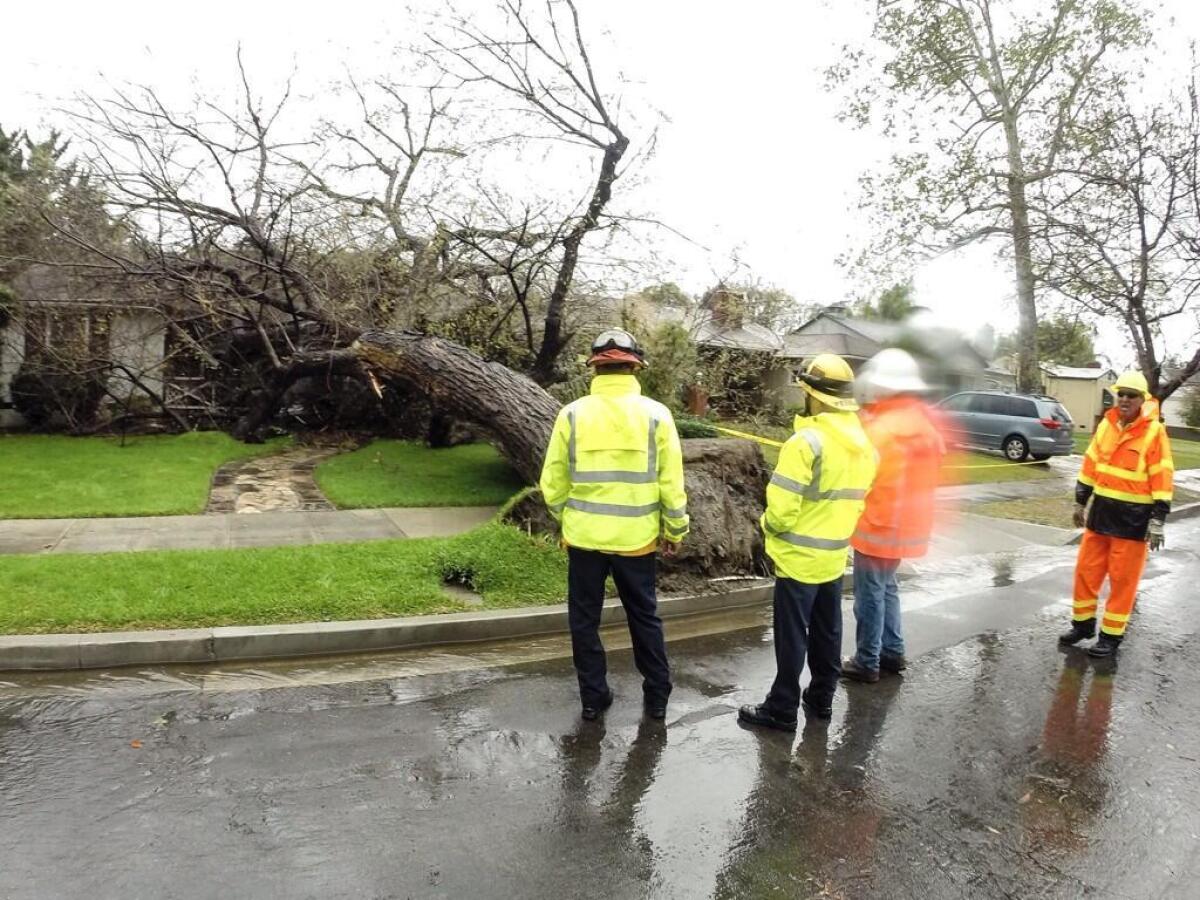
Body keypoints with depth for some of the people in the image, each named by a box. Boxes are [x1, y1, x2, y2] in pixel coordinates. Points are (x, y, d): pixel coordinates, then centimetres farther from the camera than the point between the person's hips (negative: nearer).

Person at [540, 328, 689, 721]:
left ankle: (593, 697, 24)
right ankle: (657, 696, 27)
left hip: (584, 536, 0)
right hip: (637, 538, 1)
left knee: (584, 618, 16)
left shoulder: (572, 414, -6)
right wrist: (675, 531, 9)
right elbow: (671, 484, -5)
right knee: (644, 616, 17)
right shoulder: (655, 414, -7)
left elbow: (553, 483, -1)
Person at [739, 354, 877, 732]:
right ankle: (821, 700, 32)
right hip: (835, 555, 7)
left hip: (800, 557, -7)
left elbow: (782, 505, -23)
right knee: (826, 633, 19)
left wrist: (770, 526, -3)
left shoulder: (807, 441, -22)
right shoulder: (864, 445, 3)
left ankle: (782, 709, 16)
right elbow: (857, 500, 8)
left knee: (792, 636, 4)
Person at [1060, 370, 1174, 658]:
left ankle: (1111, 635, 15)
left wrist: (1157, 521, -14)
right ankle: (1083, 623, 26)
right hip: (1101, 510, 5)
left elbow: (1162, 479, -11)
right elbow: (1091, 464, 12)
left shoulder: (1154, 432, -11)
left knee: (1123, 578, 4)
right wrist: (1080, 502, 14)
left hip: (1133, 517, -5)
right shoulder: (1106, 425, 5)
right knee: (1086, 570, 11)